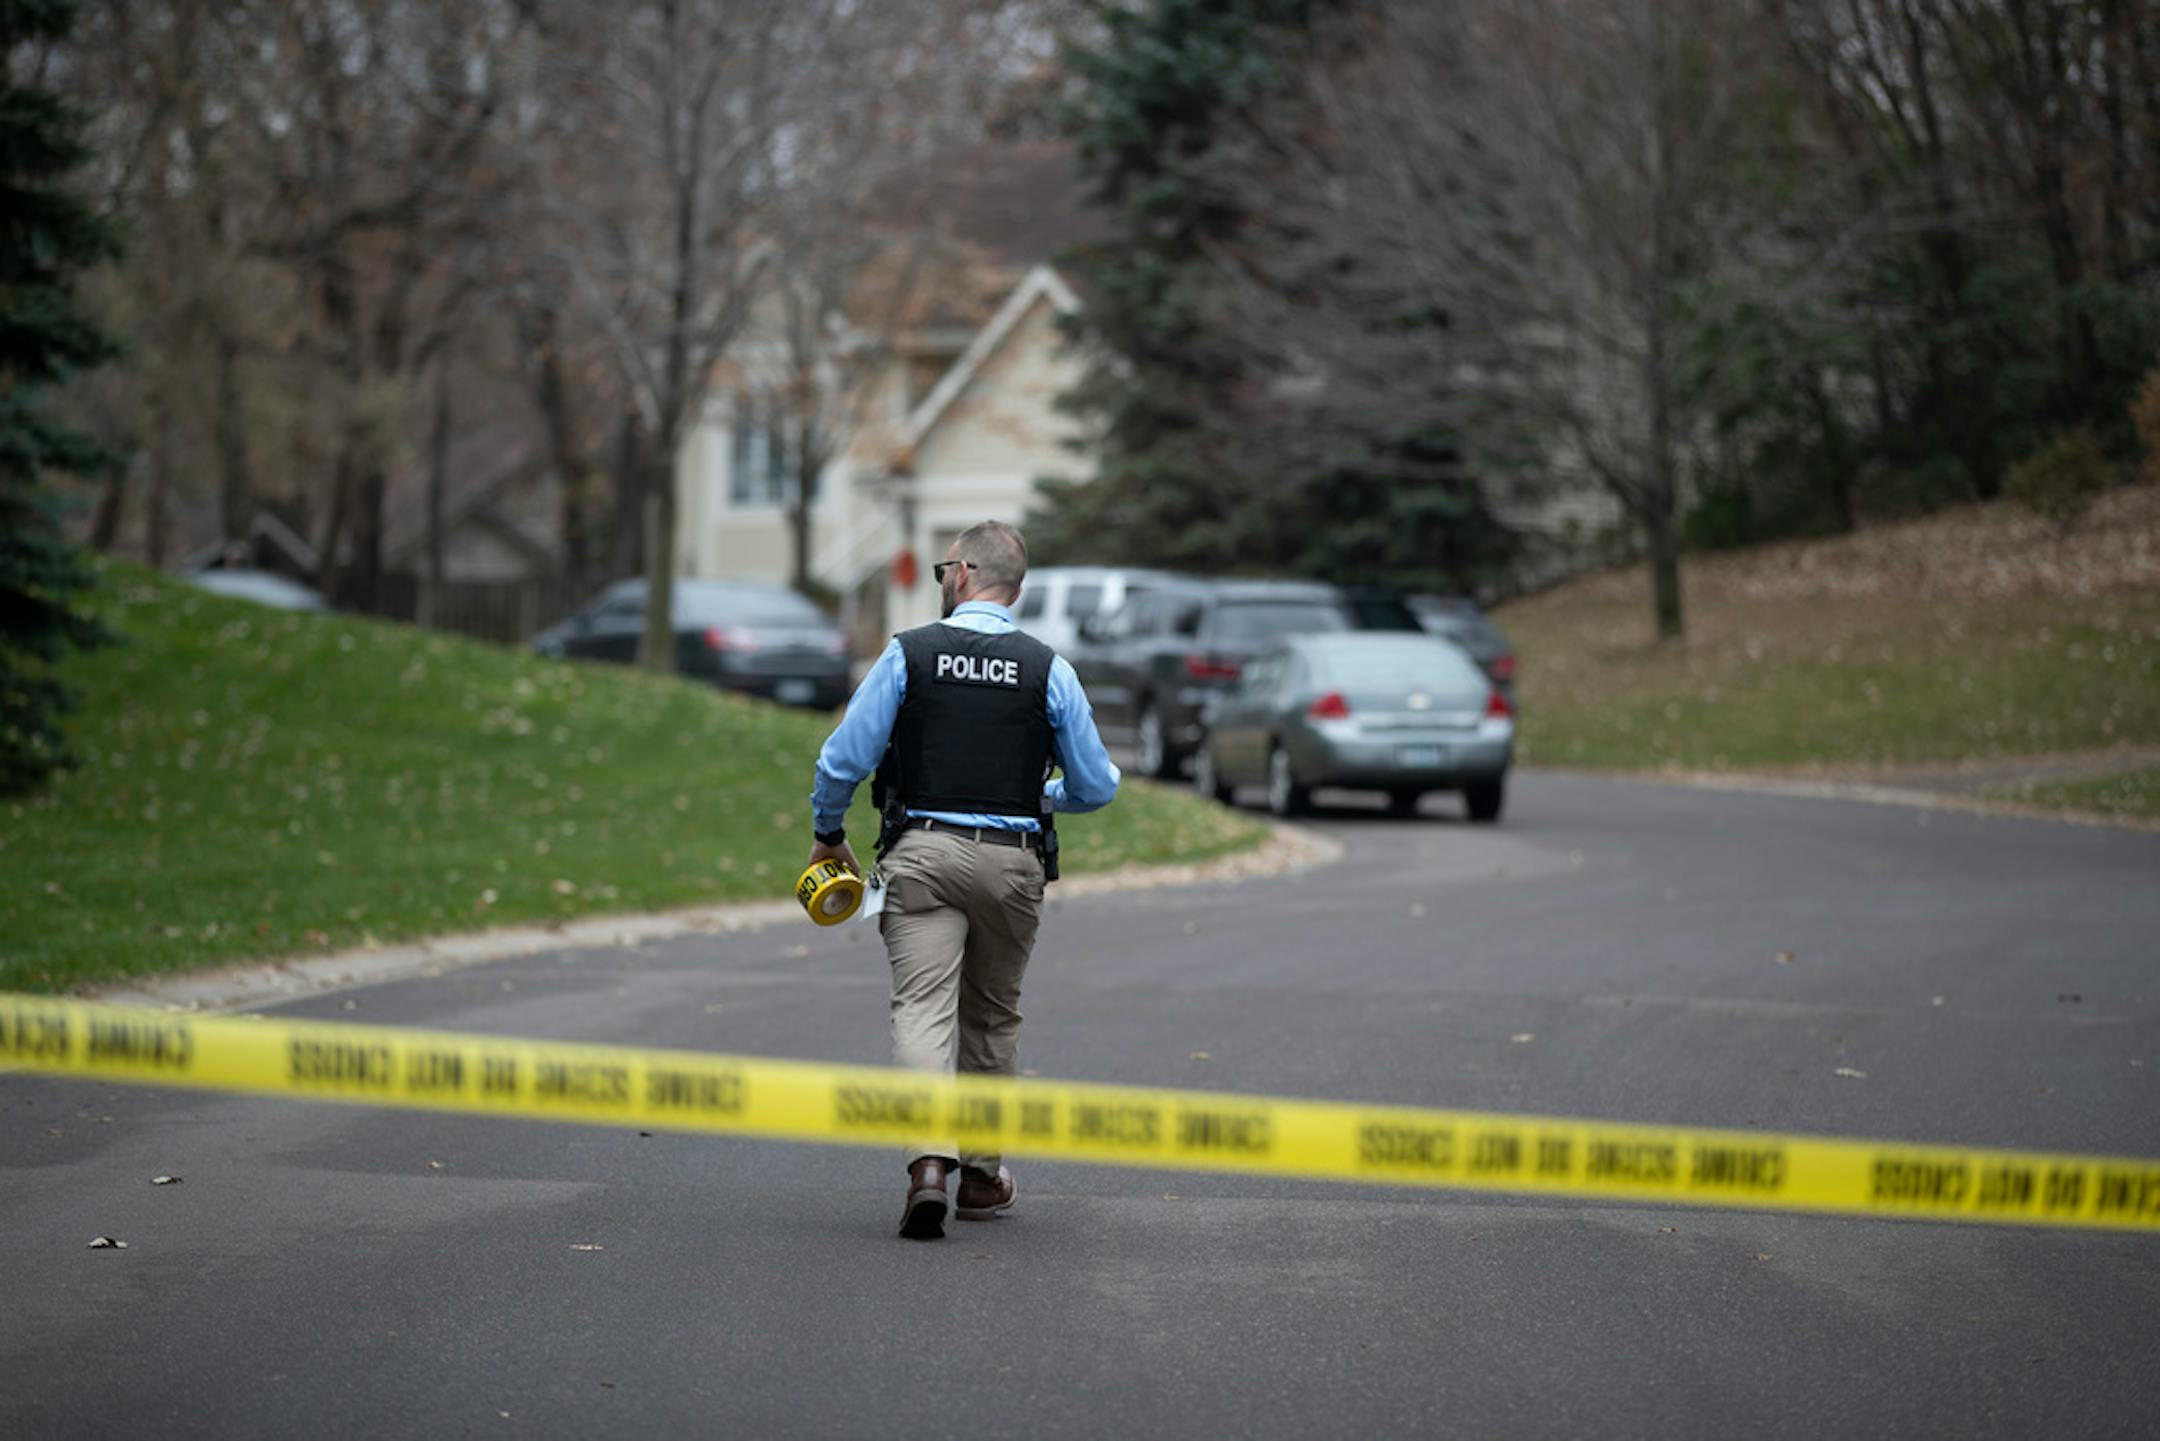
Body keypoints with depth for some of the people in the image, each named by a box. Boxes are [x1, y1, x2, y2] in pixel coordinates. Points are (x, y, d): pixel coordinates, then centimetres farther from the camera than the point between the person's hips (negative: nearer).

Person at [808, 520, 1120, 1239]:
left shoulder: (909, 652, 0)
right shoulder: (1047, 669, 4)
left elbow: (845, 757, -2)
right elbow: (1097, 786, 8)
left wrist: (828, 835, 16)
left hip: (925, 853, -2)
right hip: (1013, 861, 2)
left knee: (923, 1008, -8)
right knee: (993, 1016, 17)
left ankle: (929, 1160, -29)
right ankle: (983, 1173, 27)